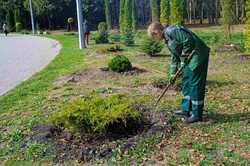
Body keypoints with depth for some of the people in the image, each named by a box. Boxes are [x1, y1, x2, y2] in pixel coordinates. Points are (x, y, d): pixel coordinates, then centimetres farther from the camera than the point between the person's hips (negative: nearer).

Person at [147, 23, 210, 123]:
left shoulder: (171, 31, -15)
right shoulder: (167, 39, 17)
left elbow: (188, 41, -24)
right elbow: (175, 57, 23)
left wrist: (183, 58, -15)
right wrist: (173, 73, 21)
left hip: (197, 55, -10)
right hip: (190, 58, 10)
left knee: (195, 85, -5)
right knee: (186, 83, 15)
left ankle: (197, 115, 4)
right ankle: (186, 109, 25)